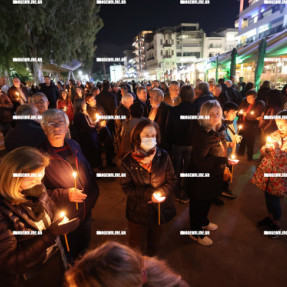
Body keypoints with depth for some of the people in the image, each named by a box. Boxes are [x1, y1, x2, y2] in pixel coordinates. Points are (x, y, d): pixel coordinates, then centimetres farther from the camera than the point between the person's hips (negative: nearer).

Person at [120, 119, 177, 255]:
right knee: (137, 246, 18)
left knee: (154, 244, 26)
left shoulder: (163, 156, -9)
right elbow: (126, 188, -13)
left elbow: (172, 180, -3)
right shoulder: (128, 161, -14)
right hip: (138, 211, -2)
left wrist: (161, 192, -21)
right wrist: (149, 194, -22)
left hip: (159, 210, 3)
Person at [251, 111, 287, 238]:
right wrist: (266, 149, -13)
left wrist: (277, 149, -24)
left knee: (274, 199, 3)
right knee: (268, 196, 18)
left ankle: (276, 224, 27)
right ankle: (270, 217, 41)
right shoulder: (275, 134, 2)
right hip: (267, 171, 5)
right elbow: (263, 151, 8)